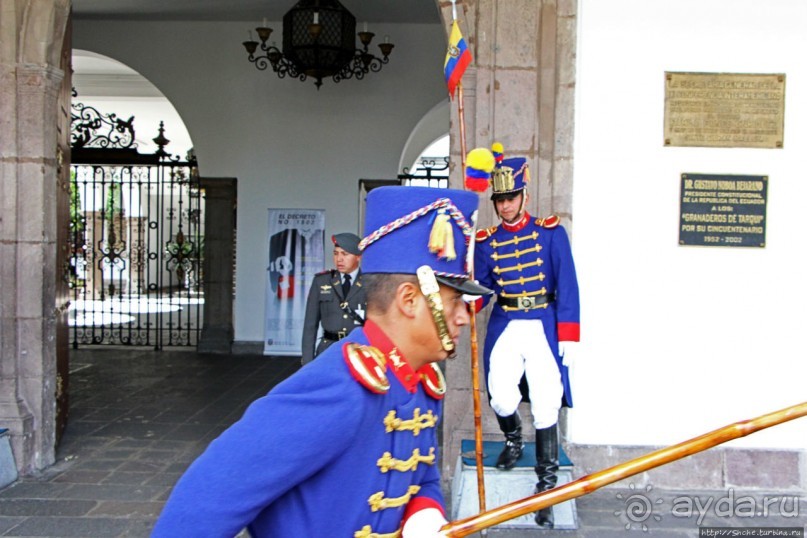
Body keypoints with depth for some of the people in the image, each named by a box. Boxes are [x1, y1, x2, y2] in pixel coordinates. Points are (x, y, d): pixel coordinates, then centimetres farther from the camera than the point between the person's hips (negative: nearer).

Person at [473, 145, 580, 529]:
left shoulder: (550, 232, -1)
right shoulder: (487, 241, 6)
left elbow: (567, 286, -4)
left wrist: (567, 337, -10)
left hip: (544, 326, -2)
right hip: (505, 326, 2)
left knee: (545, 407, -4)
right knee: (502, 397, -13)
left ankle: (546, 486, 10)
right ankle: (512, 439, 25)